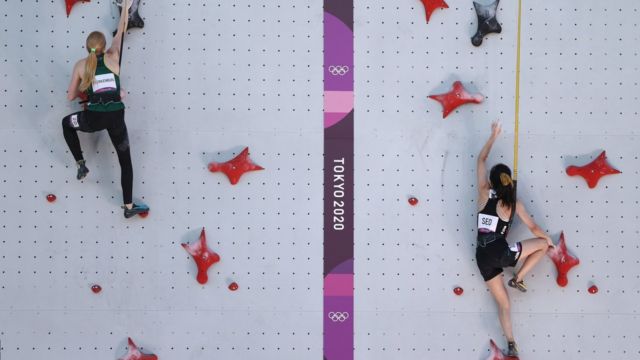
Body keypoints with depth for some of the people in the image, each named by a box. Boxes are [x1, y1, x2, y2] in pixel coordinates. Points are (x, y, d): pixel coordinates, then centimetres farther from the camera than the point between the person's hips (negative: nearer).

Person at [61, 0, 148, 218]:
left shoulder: (81, 65, 7)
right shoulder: (112, 57, 8)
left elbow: (71, 96, 12)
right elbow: (121, 31, 24)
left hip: (94, 118, -1)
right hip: (116, 117, 1)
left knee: (66, 123, 33)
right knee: (125, 161, 13)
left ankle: (81, 164, 28)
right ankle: (129, 207, 14)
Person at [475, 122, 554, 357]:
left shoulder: (484, 194, 4)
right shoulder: (514, 204, 2)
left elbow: (481, 159, 15)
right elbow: (533, 228, 10)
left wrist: (494, 135, 20)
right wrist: (549, 240, 29)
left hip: (483, 258, 3)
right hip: (502, 253, -3)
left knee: (503, 304, 13)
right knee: (543, 244, 17)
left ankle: (511, 346, 0)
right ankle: (518, 279, 14)